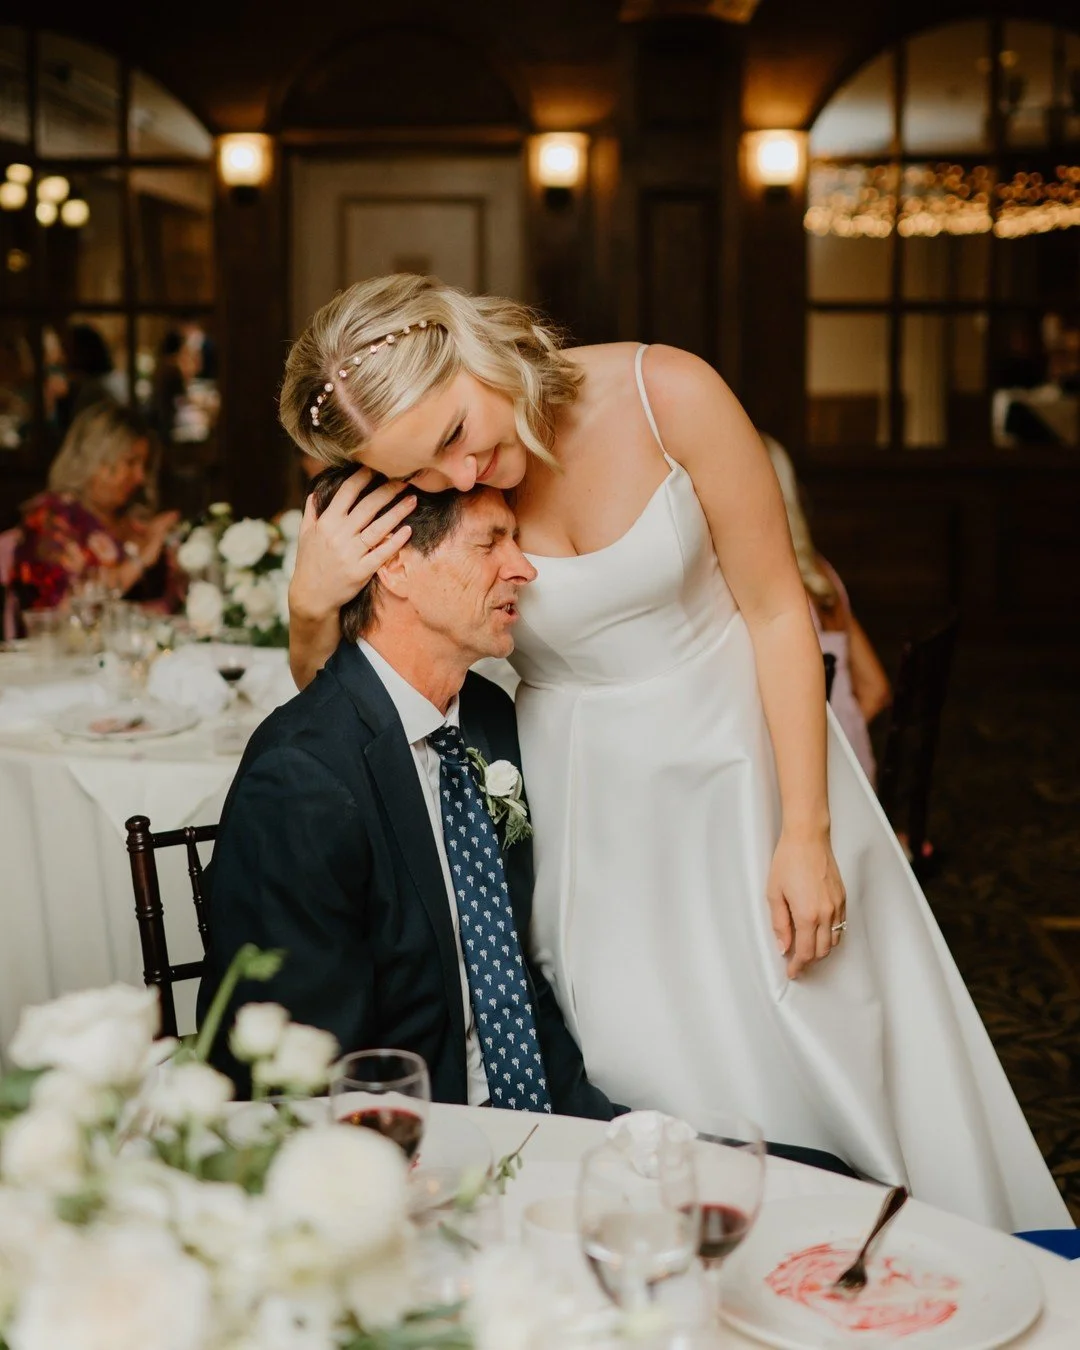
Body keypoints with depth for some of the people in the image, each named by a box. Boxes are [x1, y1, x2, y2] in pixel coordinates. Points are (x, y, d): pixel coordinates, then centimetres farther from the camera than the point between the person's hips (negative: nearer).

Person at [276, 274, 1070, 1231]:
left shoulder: (667, 396, -19)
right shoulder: (416, 501, -13)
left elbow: (776, 609, -12)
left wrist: (805, 833, -13)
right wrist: (311, 606, -25)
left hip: (741, 760, -1)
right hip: (590, 811, 1)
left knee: (823, 1064, 7)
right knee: (652, 1085, 2)